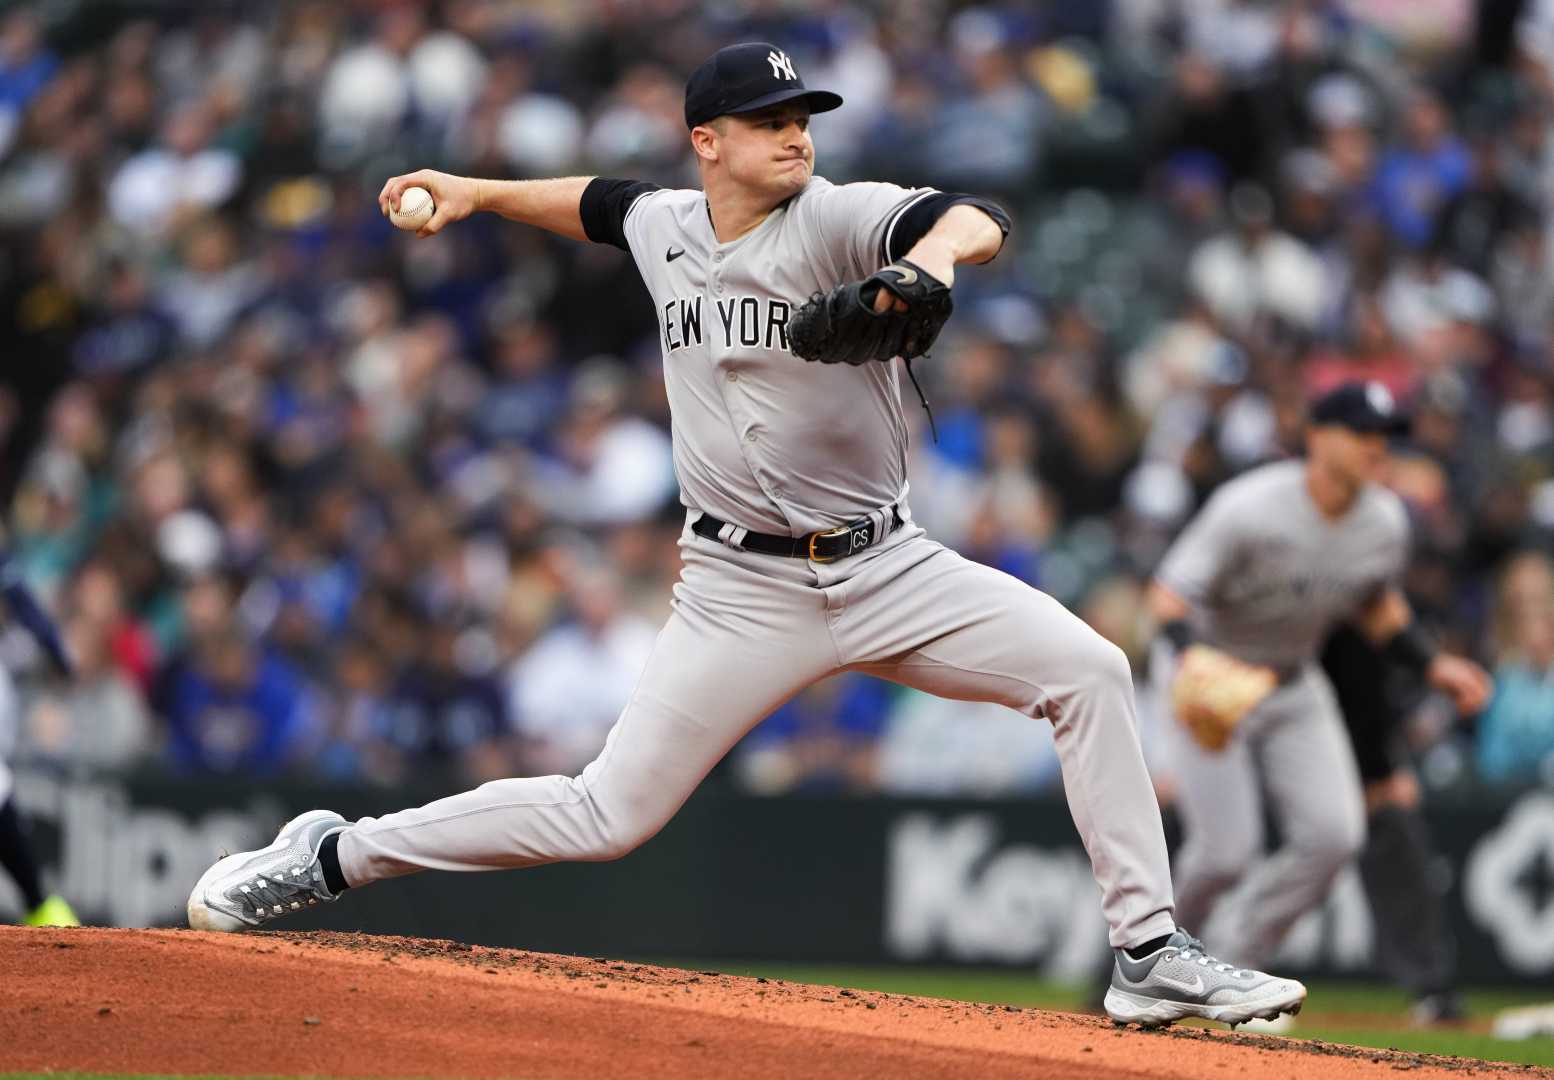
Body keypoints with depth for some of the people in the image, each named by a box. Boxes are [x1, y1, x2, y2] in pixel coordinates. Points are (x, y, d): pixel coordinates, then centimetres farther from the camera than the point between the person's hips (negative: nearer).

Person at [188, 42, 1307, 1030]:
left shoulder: (837, 219, -10)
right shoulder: (666, 228, 4)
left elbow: (981, 218, -31)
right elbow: (601, 202, 30)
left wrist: (935, 252, -52)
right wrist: (476, 193, 24)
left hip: (885, 570, -1)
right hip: (743, 592, 1)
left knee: (1087, 669, -20)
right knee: (611, 814, -4)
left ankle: (1152, 956, -13)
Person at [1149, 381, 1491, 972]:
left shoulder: (1386, 522, -8)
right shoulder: (1250, 509, -28)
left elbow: (1378, 609, 12)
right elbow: (1168, 594, -28)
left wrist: (1433, 665, -2)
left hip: (1295, 687, 6)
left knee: (1333, 834, -11)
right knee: (1226, 852, -12)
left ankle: (1230, 958, 7)